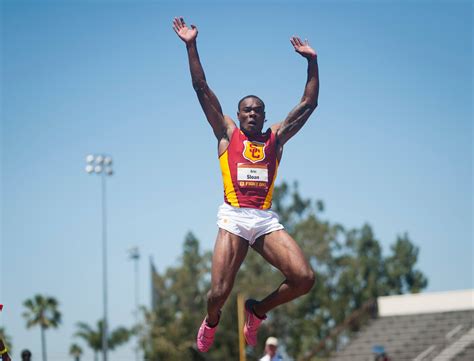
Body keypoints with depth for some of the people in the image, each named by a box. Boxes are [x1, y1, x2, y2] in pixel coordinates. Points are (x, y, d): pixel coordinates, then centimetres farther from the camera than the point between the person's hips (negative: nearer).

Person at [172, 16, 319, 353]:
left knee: (304, 278, -16)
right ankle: (211, 322, 26)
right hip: (234, 218, -2)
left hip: (267, 220, 2)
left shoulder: (276, 137, 19)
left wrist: (312, 62, 12)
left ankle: (258, 310, 11)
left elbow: (308, 104, 18)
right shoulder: (227, 133, 15)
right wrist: (191, 46, 2)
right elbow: (202, 89, 9)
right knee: (219, 292, -12)